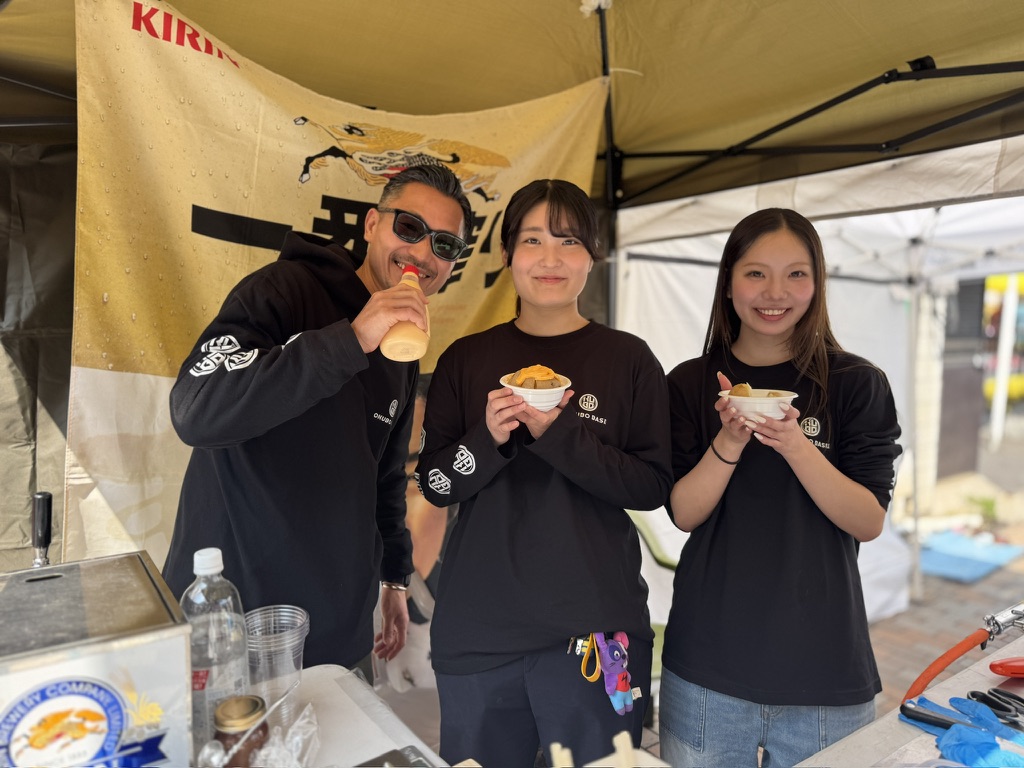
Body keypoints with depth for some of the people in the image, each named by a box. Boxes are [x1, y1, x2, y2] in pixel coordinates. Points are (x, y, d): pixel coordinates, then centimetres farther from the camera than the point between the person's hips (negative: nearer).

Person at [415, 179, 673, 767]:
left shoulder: (628, 359, -1)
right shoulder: (465, 360, 4)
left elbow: (653, 486, -6)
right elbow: (434, 484, 3)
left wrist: (559, 433, -19)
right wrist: (487, 439, -16)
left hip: (594, 623, -1)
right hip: (477, 624, 2)